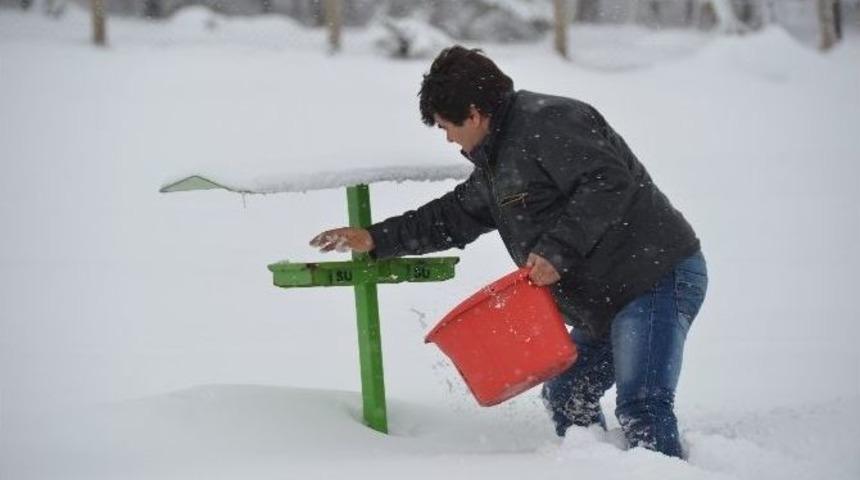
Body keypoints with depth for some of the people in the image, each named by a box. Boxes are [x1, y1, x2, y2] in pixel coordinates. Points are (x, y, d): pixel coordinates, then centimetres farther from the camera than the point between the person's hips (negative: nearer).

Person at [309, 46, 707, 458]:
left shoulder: (546, 122, -14)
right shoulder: (497, 162, 19)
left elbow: (609, 182, -24)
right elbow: (454, 217, 30)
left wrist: (556, 250, -26)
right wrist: (376, 240, 28)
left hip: (657, 276, -11)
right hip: (607, 300, 11)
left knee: (642, 407, -20)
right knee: (565, 394, 17)